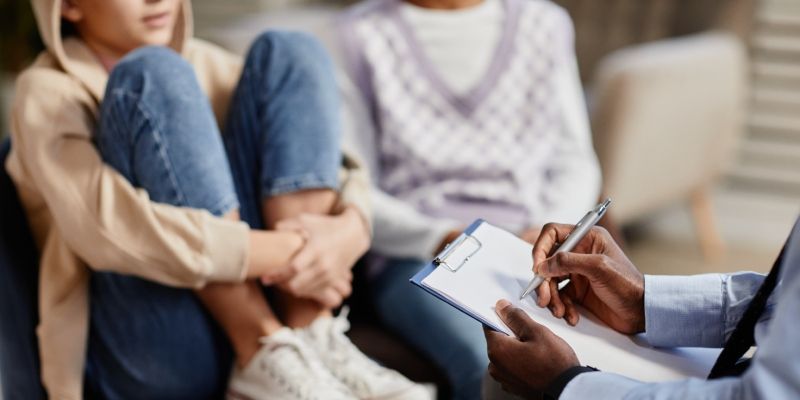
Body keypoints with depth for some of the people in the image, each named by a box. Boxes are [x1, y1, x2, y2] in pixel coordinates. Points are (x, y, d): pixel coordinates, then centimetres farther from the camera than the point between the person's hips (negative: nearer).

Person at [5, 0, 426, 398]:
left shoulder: (204, 64, 17)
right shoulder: (49, 91, -1)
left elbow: (332, 163, 6)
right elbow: (107, 229, -21)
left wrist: (349, 230, -17)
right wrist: (287, 253, -22)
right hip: (150, 357, -5)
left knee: (287, 54, -4)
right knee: (156, 76, -18)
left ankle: (313, 339, -16)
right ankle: (266, 357, -24)